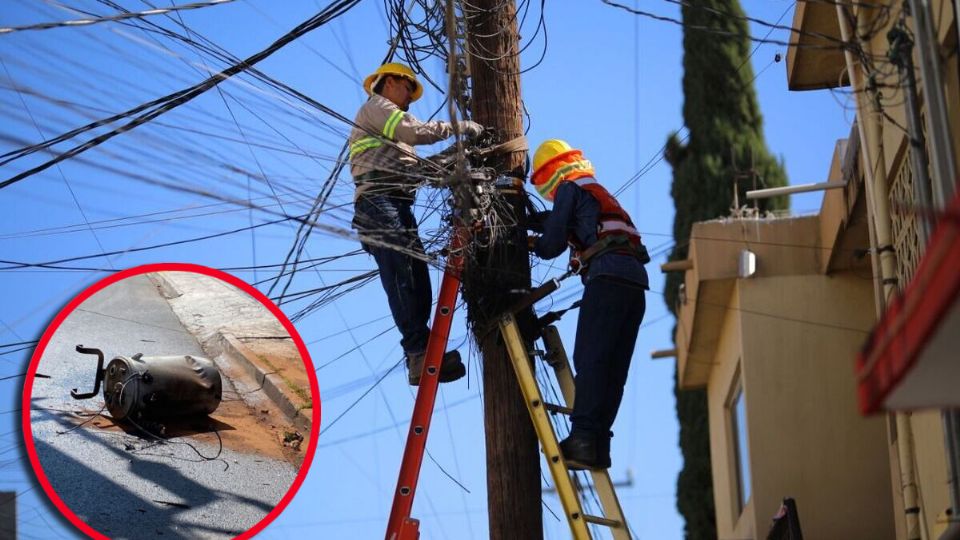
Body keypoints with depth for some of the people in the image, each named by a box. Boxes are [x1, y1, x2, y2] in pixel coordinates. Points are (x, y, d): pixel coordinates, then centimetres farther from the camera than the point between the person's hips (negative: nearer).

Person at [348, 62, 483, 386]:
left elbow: (414, 167, 26)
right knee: (405, 276, -21)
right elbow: (418, 132, -7)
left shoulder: (390, 125, 38)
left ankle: (420, 359, -13)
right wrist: (461, 127, 2)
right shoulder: (376, 107, 9)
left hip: (395, 205, 10)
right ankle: (421, 353, -32)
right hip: (380, 202, -10)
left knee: (413, 280, -4)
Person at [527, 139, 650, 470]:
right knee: (613, 368, 3)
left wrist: (534, 244, 24)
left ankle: (583, 439, -25)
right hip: (636, 281, 9)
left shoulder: (570, 188, 9)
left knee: (589, 359, -15)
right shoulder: (598, 192, 35)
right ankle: (598, 445, -2)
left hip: (608, 276, -9)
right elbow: (556, 219, 45)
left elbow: (553, 242, 4)